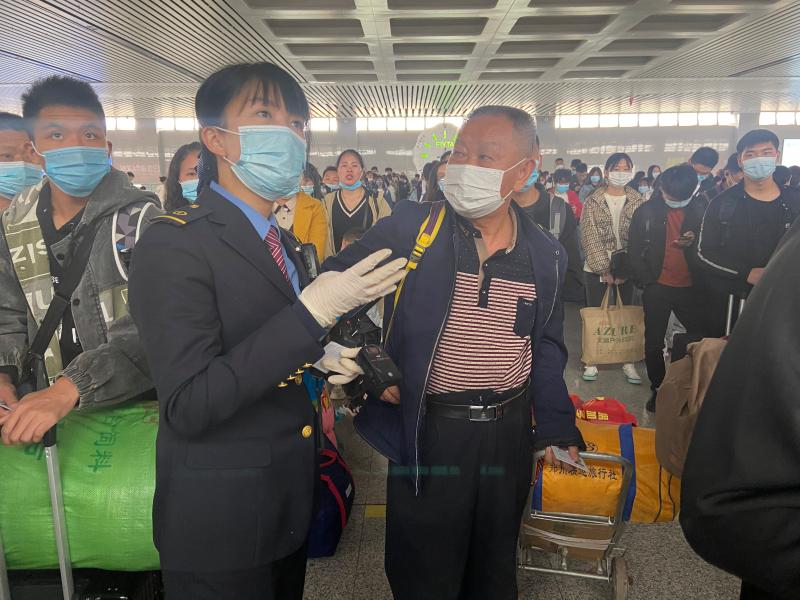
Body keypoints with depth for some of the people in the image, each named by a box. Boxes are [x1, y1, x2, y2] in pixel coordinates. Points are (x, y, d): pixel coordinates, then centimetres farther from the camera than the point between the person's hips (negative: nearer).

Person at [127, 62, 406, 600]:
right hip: (220, 515, -7)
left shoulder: (283, 243, 7)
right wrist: (310, 313, -29)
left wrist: (323, 357, -3)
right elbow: (188, 406, -26)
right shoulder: (174, 245, -19)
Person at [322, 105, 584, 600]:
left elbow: (547, 346, 9)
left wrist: (557, 427, 4)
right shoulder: (410, 229, -11)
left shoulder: (546, 256, 0)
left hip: (509, 434, 4)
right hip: (427, 432, -3)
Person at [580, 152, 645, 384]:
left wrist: (624, 270, -8)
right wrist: (604, 269, -11)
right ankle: (592, 360, 16)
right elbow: (590, 238, -6)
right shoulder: (593, 201, -2)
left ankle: (627, 361, 19)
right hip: (597, 268, -1)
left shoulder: (638, 202, 3)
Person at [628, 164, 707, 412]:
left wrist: (695, 242, -16)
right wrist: (647, 282, -6)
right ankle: (658, 389, 25)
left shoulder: (701, 210, 0)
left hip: (690, 288, 1)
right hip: (657, 287, 0)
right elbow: (634, 251, -1)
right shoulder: (646, 212, -3)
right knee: (654, 342, 9)